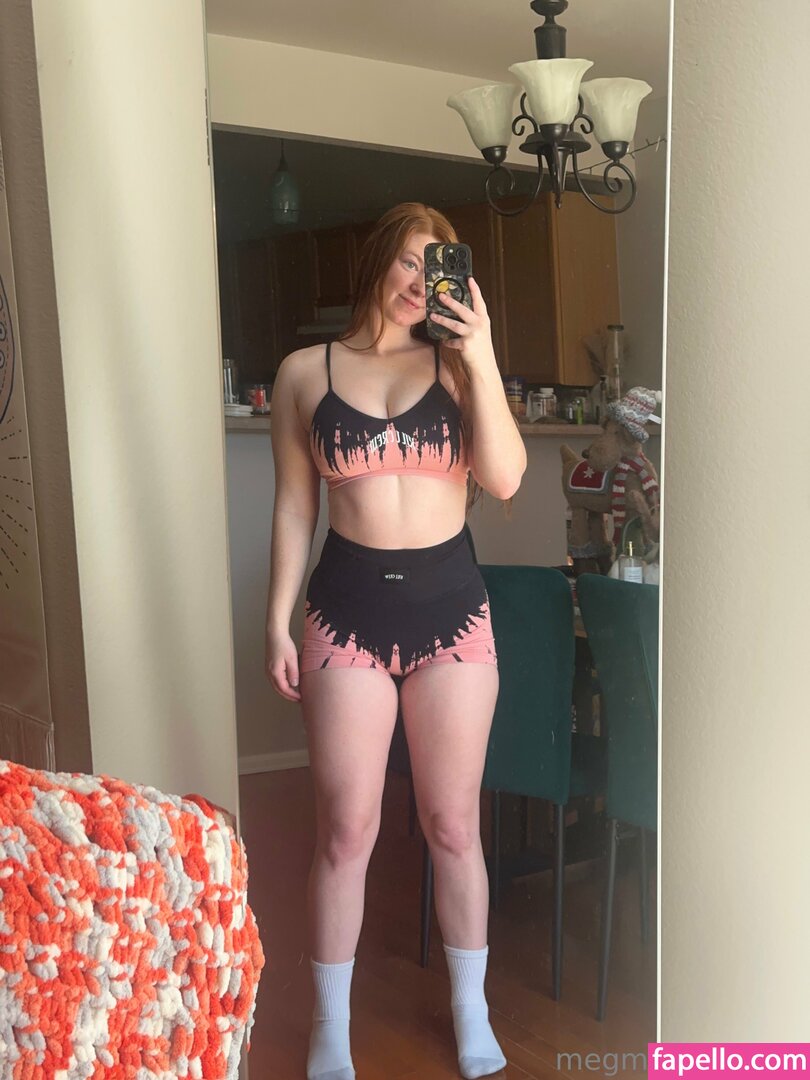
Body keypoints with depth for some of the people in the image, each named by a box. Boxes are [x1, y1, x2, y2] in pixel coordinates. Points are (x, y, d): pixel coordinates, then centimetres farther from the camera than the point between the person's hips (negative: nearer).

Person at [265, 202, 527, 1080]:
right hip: (348, 608, 0)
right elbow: (293, 508, 5)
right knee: (345, 832, 7)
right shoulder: (304, 373, 4)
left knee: (453, 825, 11)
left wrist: (482, 357, -14)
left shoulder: (455, 362, 4)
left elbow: (504, 480, -8)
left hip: (450, 604, 1)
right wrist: (277, 623, 1)